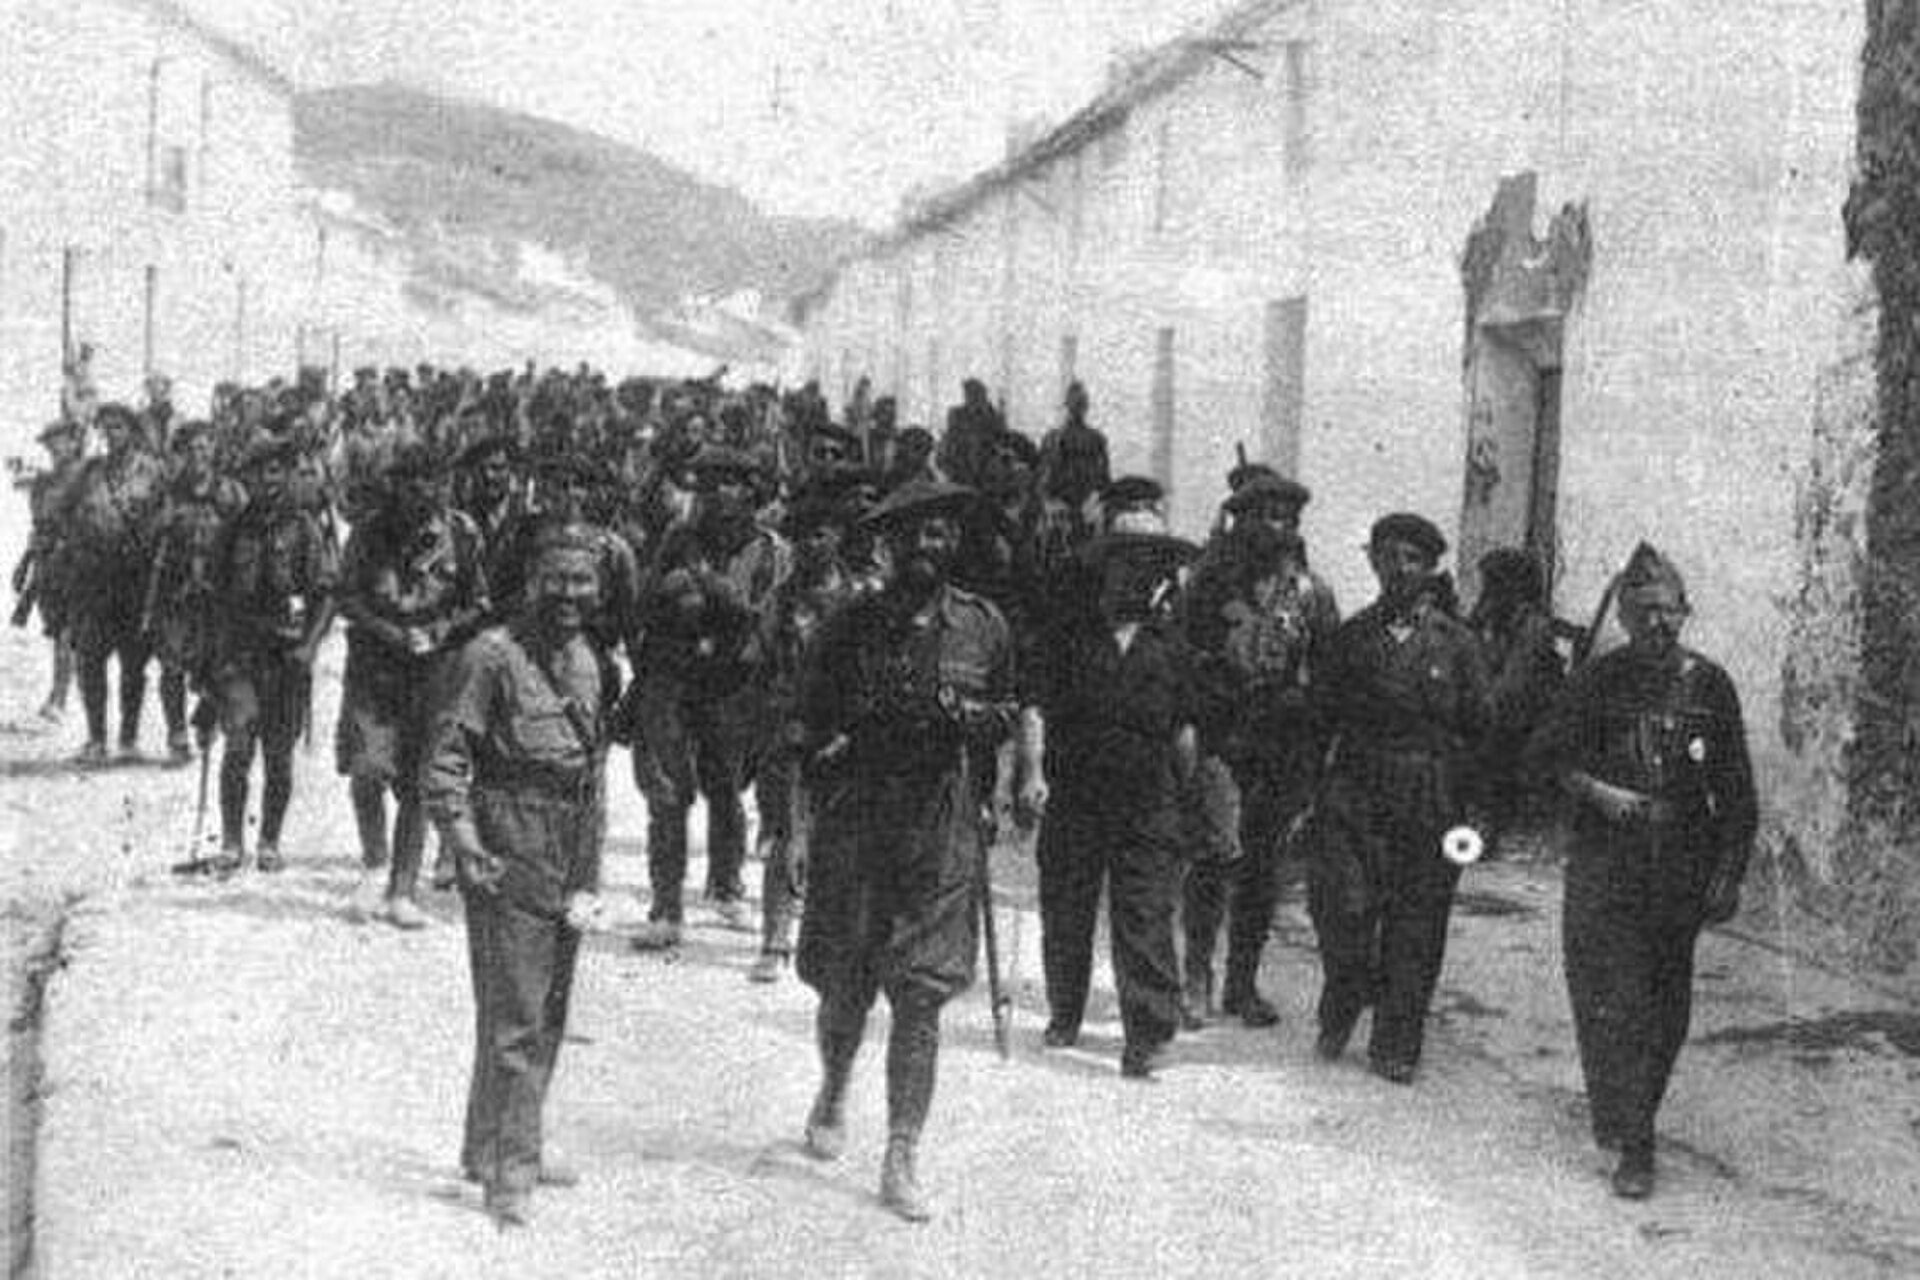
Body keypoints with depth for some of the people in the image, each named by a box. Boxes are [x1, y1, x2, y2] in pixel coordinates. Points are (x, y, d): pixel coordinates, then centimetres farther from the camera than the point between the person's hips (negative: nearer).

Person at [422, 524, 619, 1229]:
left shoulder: (588, 661, 12)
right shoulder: (492, 655, -12)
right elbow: (444, 760, -14)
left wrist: (589, 869, 15)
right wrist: (466, 846, -22)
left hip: (569, 858, 8)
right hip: (511, 856, -8)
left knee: (549, 1012, 15)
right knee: (515, 1018, -7)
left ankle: (500, 1143, 28)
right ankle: (508, 1169, -1)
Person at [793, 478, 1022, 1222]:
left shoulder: (983, 626, 4)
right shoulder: (852, 627, 1)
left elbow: (1009, 712, 14)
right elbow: (813, 722, 9)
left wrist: (967, 716, -6)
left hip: (942, 831, 0)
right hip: (856, 825, 0)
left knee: (920, 998, -4)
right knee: (845, 986, 8)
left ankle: (901, 1162, 3)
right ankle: (833, 1093, 40)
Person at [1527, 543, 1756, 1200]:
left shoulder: (1710, 687, 2)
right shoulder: (1600, 679, -2)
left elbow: (1736, 794, 5)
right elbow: (1545, 754, 5)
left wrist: (1729, 876, 0)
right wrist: (1598, 792, -12)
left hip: (1682, 869, 2)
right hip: (1606, 866, -2)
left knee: (1666, 1008, 9)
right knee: (1616, 1003, -7)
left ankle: (1632, 1112, 29)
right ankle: (1632, 1146, -3)